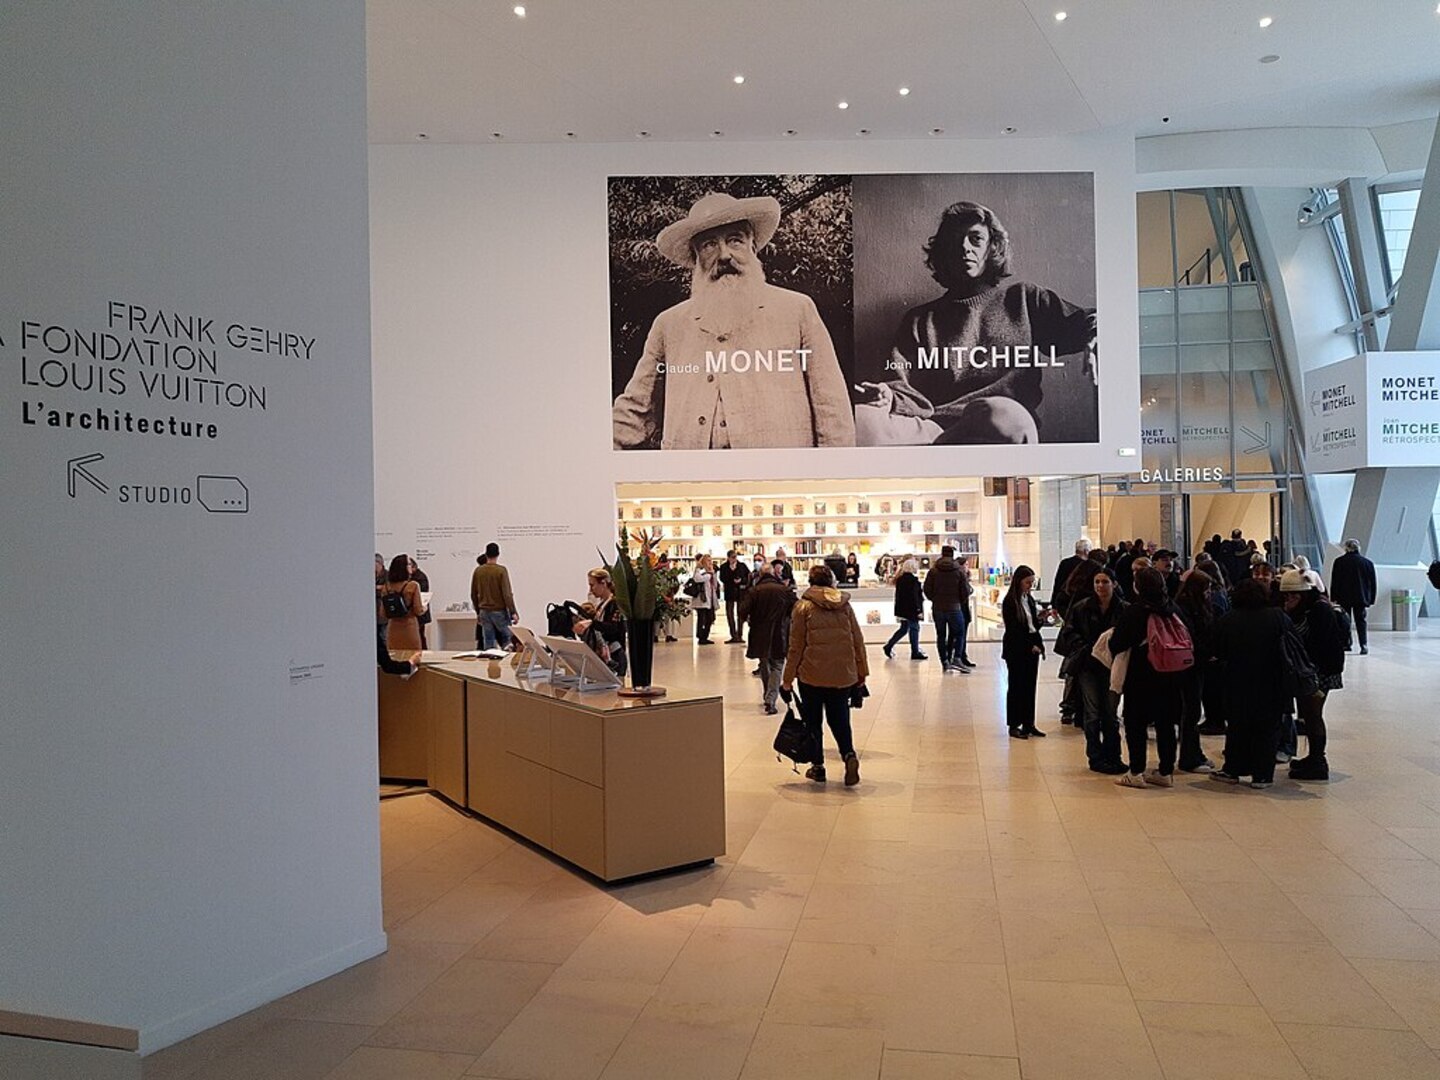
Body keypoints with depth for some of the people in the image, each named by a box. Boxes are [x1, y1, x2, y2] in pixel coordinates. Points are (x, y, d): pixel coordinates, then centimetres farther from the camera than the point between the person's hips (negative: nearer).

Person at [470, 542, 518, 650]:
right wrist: (513, 612, -10)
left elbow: (473, 594, 10)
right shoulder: (501, 570, -11)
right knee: (507, 639, 7)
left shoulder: (478, 571, 3)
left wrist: (478, 612, 20)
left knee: (489, 643, 7)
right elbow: (507, 593, -14)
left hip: (484, 612, 4)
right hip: (500, 611, -4)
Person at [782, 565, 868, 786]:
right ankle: (849, 755, -11)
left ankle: (818, 766, 15)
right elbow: (858, 642, 7)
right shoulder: (845, 606, 5)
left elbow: (796, 646, -4)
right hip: (843, 674, 3)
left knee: (812, 720, 12)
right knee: (839, 719, 12)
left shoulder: (803, 607, -4)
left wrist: (788, 679, 3)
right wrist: (862, 674, 15)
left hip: (812, 674, -3)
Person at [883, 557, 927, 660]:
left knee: (904, 629, 17)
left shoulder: (900, 579, 9)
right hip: (911, 609, -8)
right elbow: (914, 596, -19)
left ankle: (889, 646, 11)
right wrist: (918, 610, -16)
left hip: (902, 609, 8)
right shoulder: (913, 580, -16)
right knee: (914, 629, 2)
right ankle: (915, 652, 7)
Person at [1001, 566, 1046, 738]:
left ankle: (1028, 723, 15)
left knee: (1030, 687, 8)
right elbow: (1013, 629, -12)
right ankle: (1014, 725, 8)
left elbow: (1033, 625, 14)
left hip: (1032, 648, 6)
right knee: (1016, 687, 1)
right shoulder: (1009, 602, -9)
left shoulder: (1030, 600, 11)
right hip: (1017, 649, -6)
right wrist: (1030, 646, -14)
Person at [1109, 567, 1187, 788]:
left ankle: (1136, 773, 5)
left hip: (1141, 677, -5)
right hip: (1170, 676, 5)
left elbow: (1117, 645, -16)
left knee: (1135, 724, 5)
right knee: (1166, 722, 13)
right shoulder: (1172, 608, 0)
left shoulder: (1135, 612, -16)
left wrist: (1111, 639, 5)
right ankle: (1166, 772, 18)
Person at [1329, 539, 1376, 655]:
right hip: (1361, 597, 2)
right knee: (1361, 621, 5)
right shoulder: (1368, 563, 3)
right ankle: (1363, 646, -4)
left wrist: (1334, 597, 0)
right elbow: (1372, 583, 7)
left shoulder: (1339, 562, -4)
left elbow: (1334, 581, -4)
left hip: (1344, 597, -2)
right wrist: (1371, 599, 11)